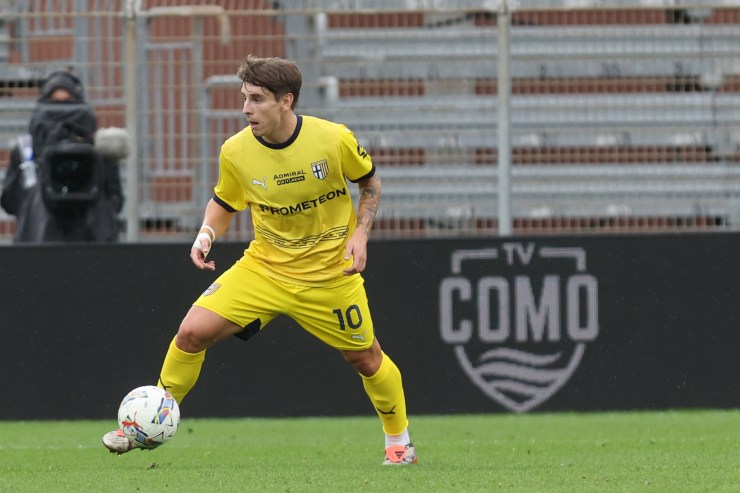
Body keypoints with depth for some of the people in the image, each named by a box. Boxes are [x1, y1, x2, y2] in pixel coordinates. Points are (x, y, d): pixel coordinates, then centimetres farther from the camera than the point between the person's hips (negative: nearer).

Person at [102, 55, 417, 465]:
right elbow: (224, 202, 7)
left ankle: (399, 440, 34)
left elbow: (369, 181, 1)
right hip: (265, 265, 1)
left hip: (331, 273, -1)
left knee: (365, 358, 8)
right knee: (193, 331, -13)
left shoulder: (334, 140, -18)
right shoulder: (236, 151, -13)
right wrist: (207, 233, -13)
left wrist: (360, 233, -10)